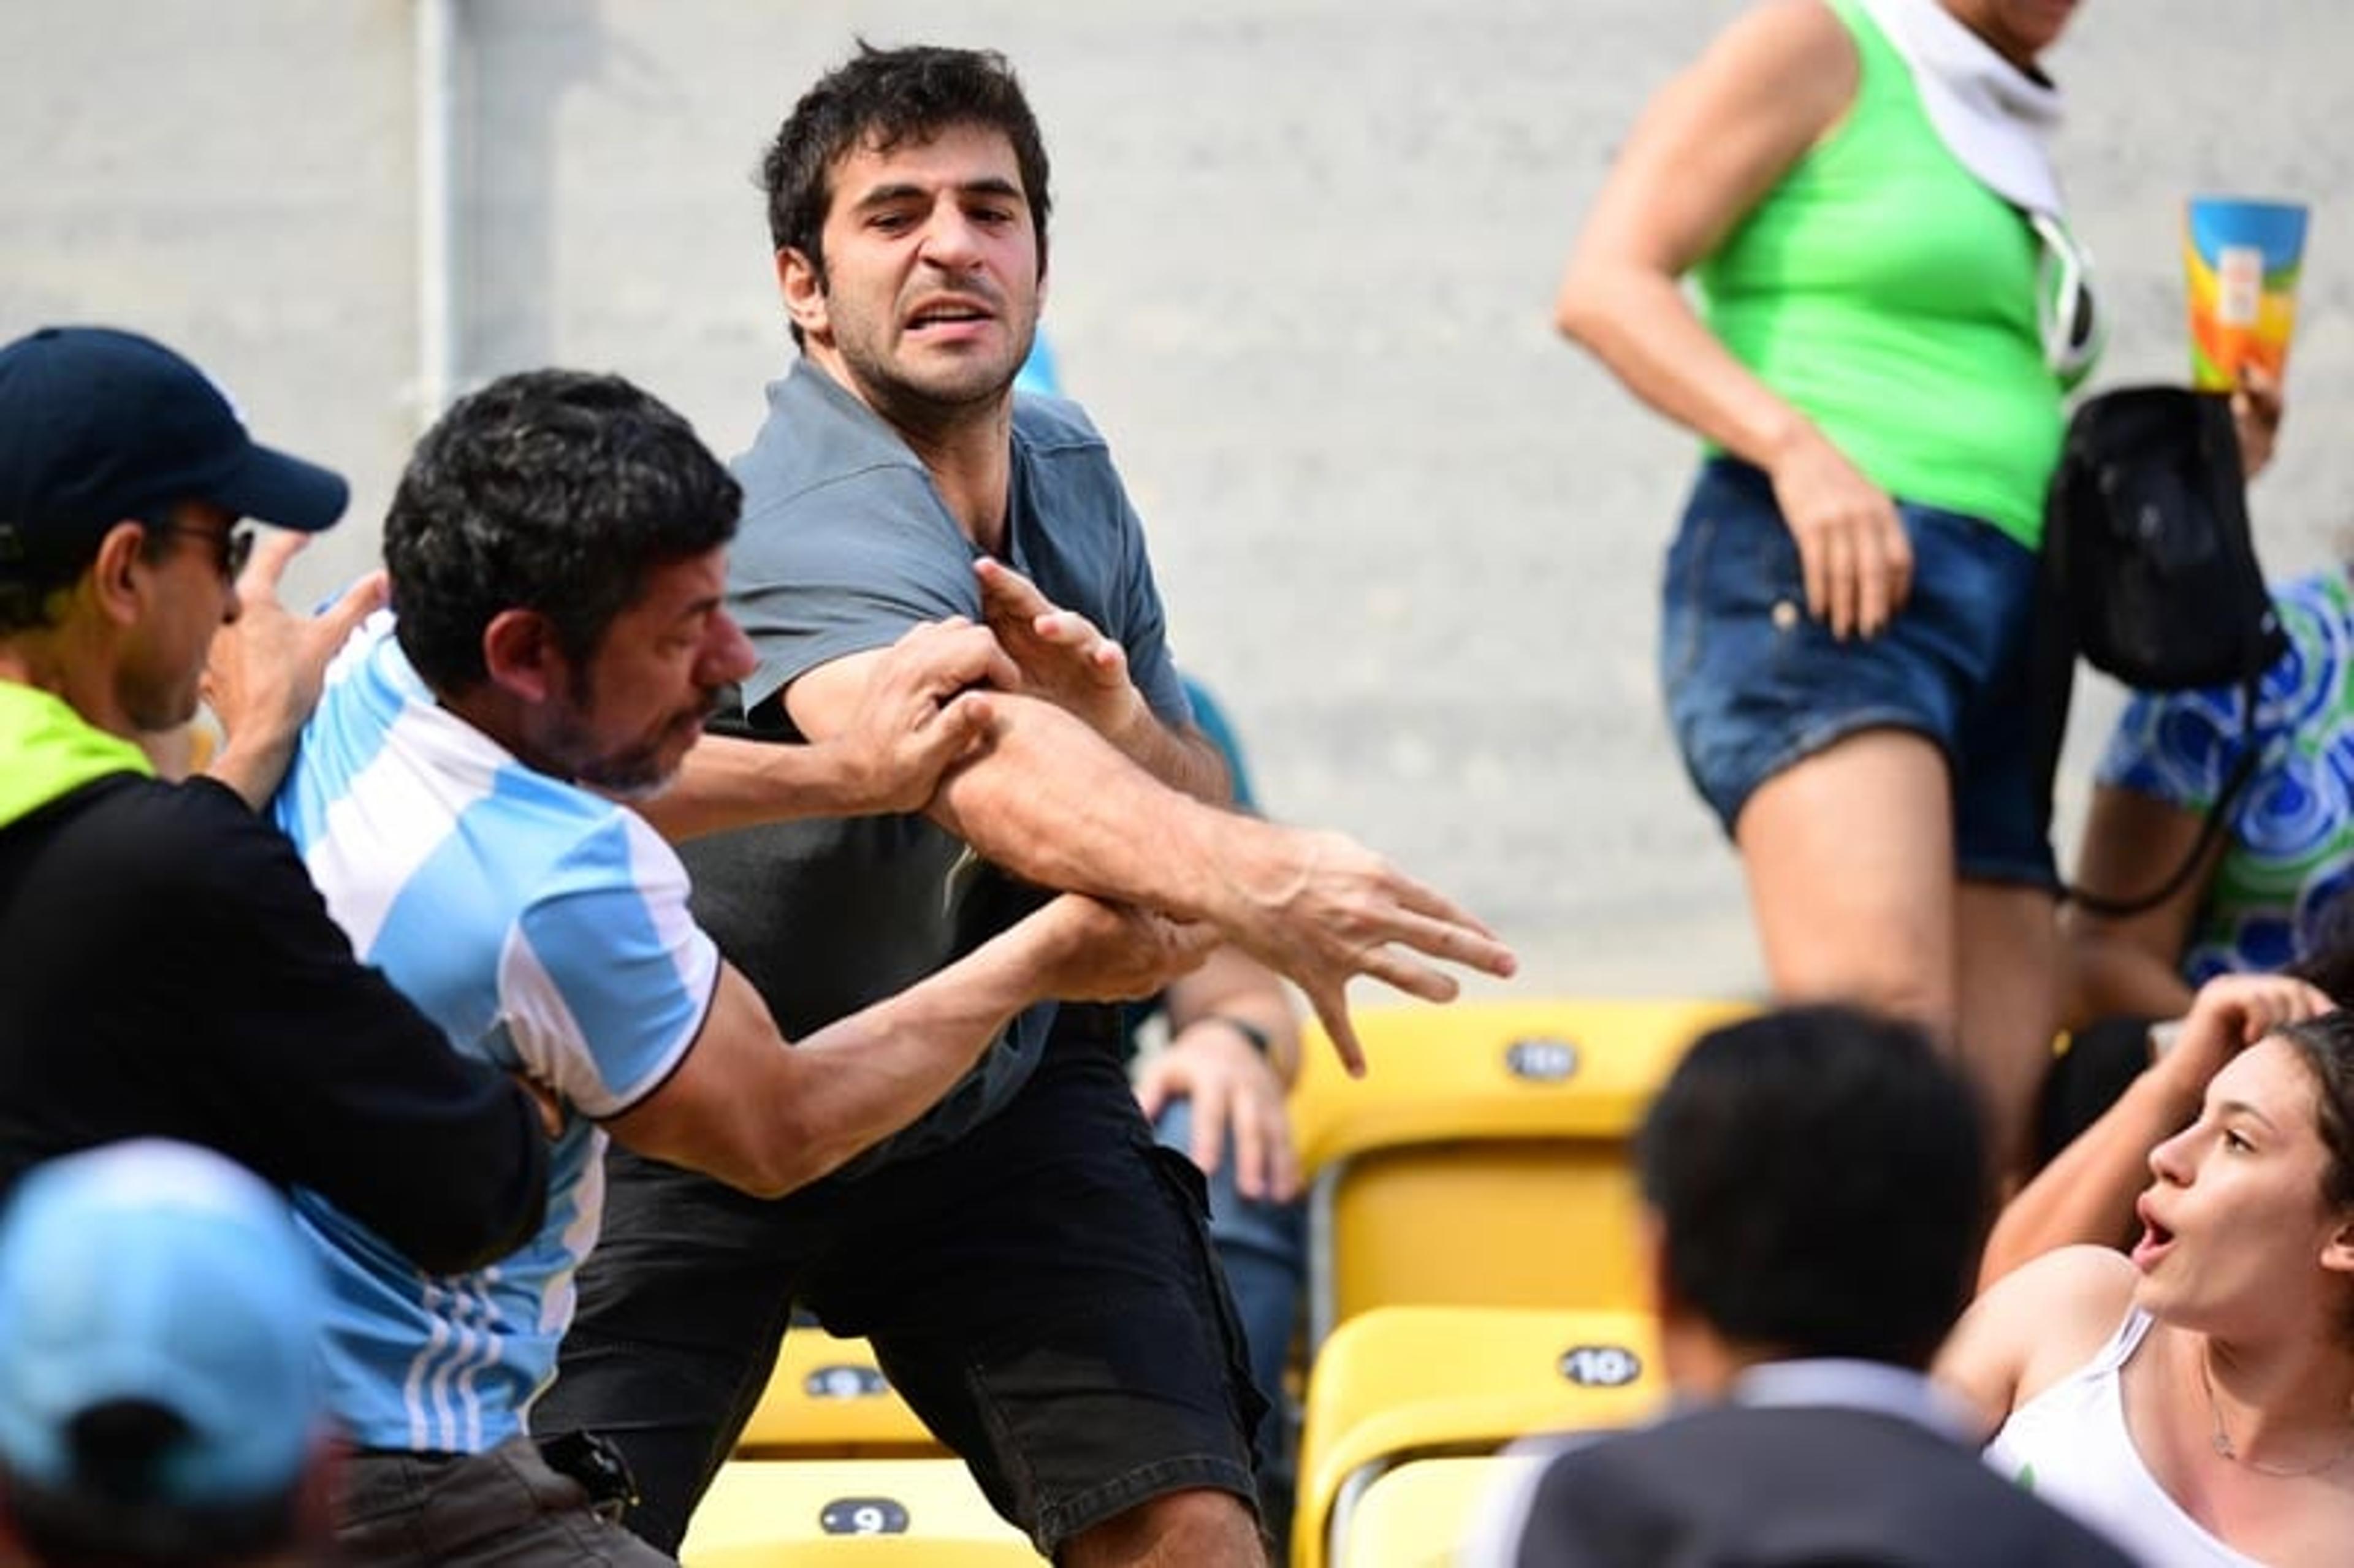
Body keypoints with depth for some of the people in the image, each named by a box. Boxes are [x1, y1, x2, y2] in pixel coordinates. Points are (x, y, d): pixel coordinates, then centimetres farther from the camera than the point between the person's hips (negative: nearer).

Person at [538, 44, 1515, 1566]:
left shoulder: (1070, 474, -4)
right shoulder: (809, 530, -29)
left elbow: (1188, 810, 1)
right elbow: (974, 756, -50)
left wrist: (1114, 718, -24)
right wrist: (1250, 880, -69)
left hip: (1002, 1096, 6)